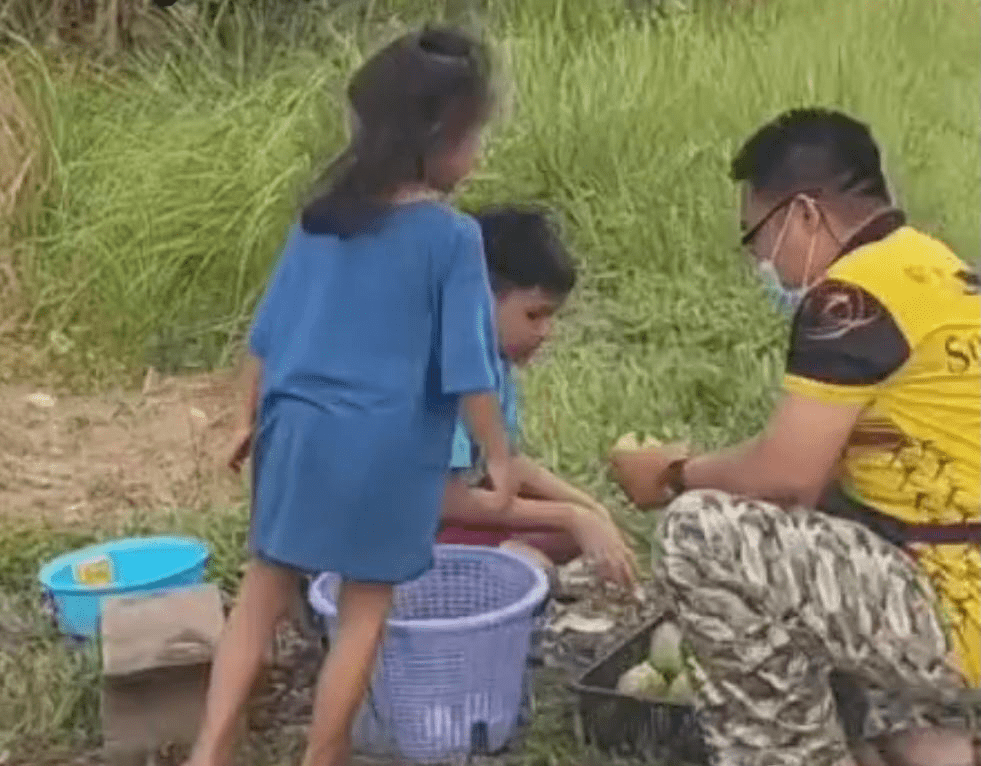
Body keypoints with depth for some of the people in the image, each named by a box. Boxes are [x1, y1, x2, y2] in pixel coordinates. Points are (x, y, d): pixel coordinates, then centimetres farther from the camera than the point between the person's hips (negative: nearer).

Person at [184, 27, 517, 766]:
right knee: (364, 611, 10)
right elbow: (466, 369, -12)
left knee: (264, 593, 16)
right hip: (385, 448, -5)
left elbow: (269, 332, 10)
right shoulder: (452, 236, -12)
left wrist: (255, 419, 21)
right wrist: (500, 456, -1)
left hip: (298, 431, 5)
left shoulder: (321, 217, 5)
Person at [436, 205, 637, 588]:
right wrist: (570, 517, -20)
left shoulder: (494, 355, 1)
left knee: (582, 527, 4)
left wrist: (590, 511, -2)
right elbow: (450, 499, -25)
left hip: (451, 501, 9)